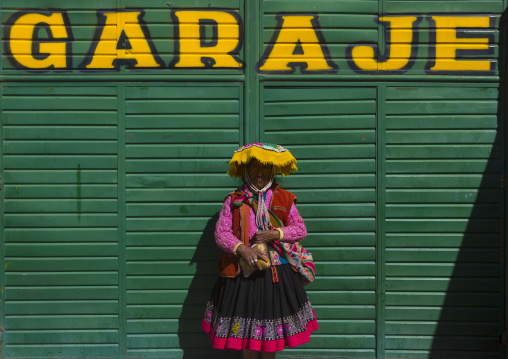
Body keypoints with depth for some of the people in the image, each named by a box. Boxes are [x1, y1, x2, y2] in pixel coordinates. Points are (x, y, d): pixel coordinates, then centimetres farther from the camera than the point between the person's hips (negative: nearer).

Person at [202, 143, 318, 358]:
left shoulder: (283, 199, 4)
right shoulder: (234, 200, 1)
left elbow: (300, 229, 2)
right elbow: (221, 233, -6)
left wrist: (275, 234, -15)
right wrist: (242, 249, -23)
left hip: (277, 272, 1)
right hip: (244, 271, -1)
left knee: (272, 324, 8)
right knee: (245, 327, 6)